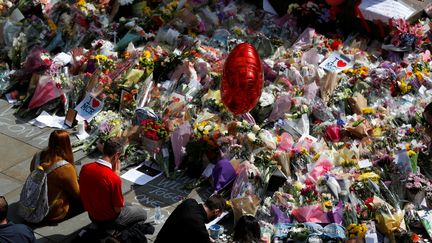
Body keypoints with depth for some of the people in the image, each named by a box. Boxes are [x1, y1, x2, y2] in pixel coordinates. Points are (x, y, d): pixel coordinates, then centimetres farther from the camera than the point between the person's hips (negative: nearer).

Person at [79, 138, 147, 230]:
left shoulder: (85, 168, -13)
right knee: (142, 213, 18)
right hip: (109, 220, -7)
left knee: (129, 205, 30)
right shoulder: (114, 178, -33)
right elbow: (118, 209, -19)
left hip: (92, 216, 7)